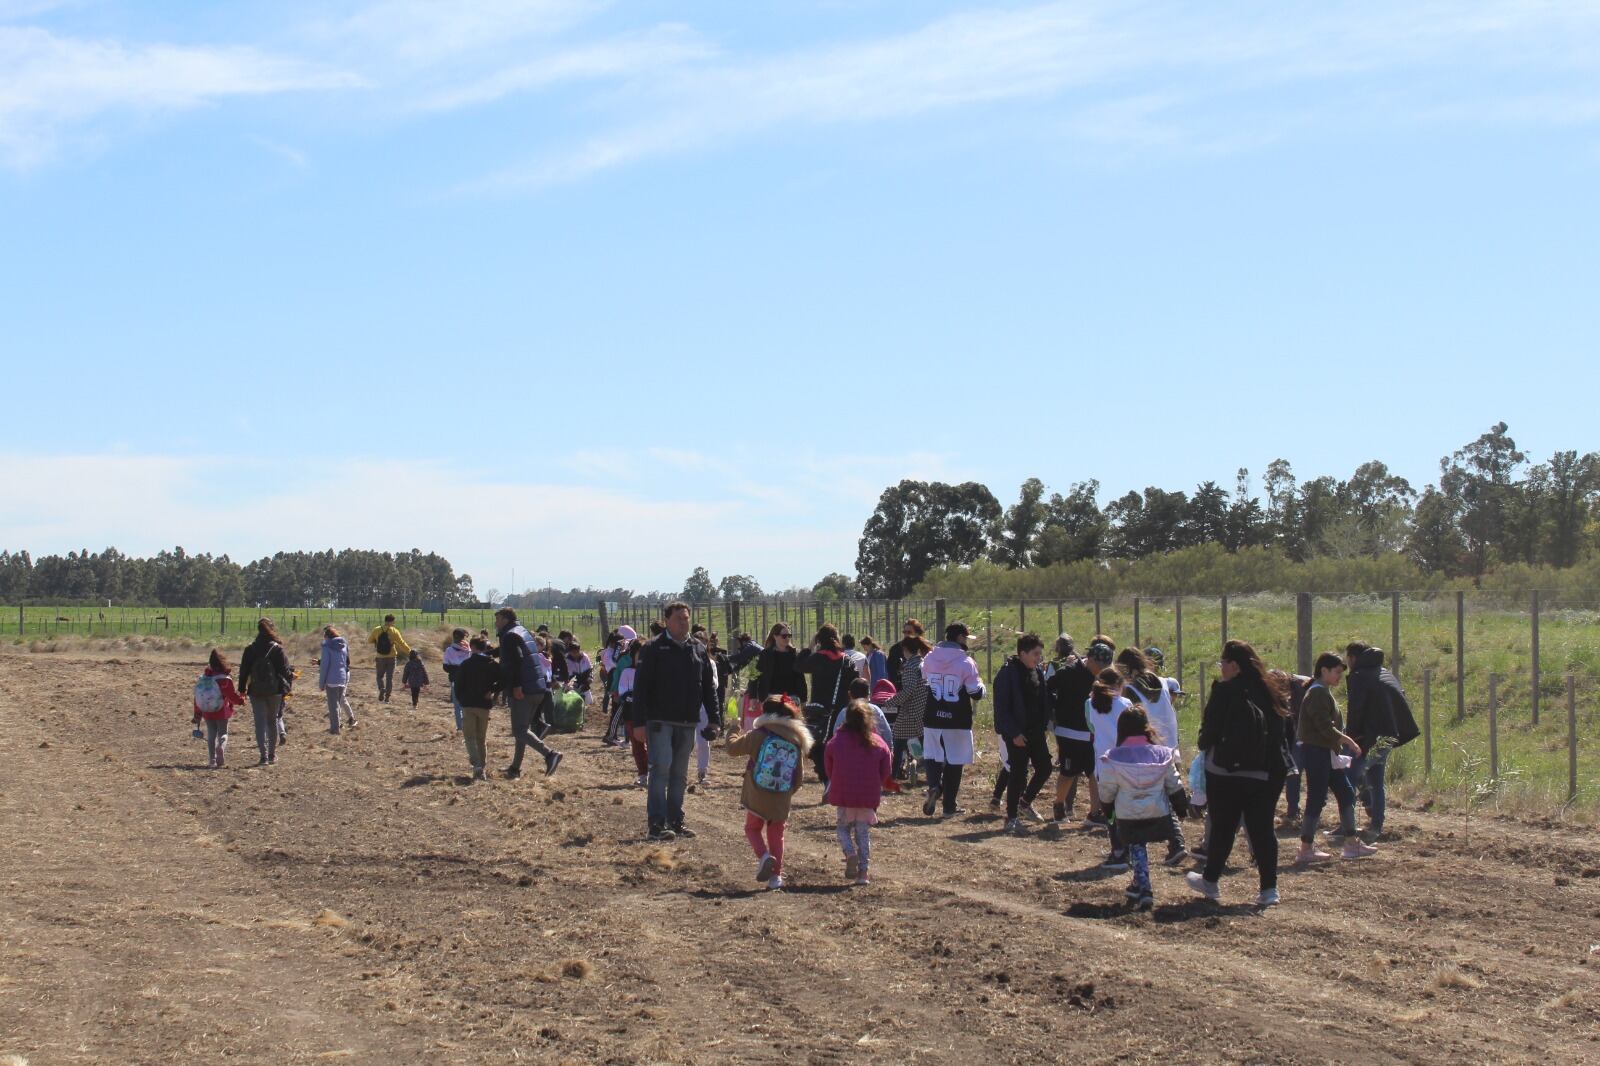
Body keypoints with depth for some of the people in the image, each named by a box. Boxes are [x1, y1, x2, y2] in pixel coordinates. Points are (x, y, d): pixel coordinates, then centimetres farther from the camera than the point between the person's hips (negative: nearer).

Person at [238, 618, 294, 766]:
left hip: (256, 692, 0)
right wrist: (288, 684, 9)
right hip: (275, 691, 0)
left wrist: (242, 689, 10)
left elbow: (243, 671, 3)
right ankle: (272, 755, 23)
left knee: (260, 723, -1)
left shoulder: (250, 650, 0)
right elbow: (285, 670, -8)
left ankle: (264, 756, -13)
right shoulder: (278, 649, -7)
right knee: (272, 721, 16)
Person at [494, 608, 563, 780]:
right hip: (539, 689, 9)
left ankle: (550, 754, -24)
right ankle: (515, 768, 24)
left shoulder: (510, 636, -9)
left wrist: (516, 686, -26)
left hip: (522, 691, -9)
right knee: (523, 728, 17)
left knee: (520, 731, -8)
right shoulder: (525, 632, 20)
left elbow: (515, 661, -22)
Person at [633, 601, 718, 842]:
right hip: (661, 721, -5)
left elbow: (708, 687, 14)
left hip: (687, 723, 5)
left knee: (680, 774, 11)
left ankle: (675, 821, 19)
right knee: (661, 769, -10)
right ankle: (656, 825, -10)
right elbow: (641, 687, -7)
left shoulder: (698, 649, 10)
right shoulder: (655, 649, -5)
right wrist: (640, 721, -13)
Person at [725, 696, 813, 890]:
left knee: (753, 828, 16)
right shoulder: (797, 741, 3)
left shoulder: (758, 735, -9)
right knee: (776, 835, 15)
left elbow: (732, 748, -2)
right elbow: (799, 775, 8)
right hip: (782, 801, 3)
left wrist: (733, 734, 20)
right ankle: (776, 876, 10)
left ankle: (764, 856, -11)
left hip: (757, 797, -3)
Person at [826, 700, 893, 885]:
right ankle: (863, 872, 5)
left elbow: (829, 768, 5)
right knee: (864, 832, 11)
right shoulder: (877, 742, -4)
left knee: (844, 828, 15)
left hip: (843, 795, -1)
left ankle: (850, 854, -13)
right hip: (869, 796, 1)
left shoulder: (836, 741, -5)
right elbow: (886, 769, 1)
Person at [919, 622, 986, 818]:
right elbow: (976, 693, -9)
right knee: (954, 761, 8)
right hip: (958, 721, -3)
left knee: (933, 757, 16)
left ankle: (934, 786, -12)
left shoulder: (930, 658, 0)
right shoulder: (965, 662, -12)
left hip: (933, 719, 3)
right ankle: (949, 806, 11)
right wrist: (981, 686, 12)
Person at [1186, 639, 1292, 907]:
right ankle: (1269, 888, 3)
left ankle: (1210, 881, 24)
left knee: (1222, 828, 10)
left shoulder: (1225, 692, -14)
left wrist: (1206, 745, 9)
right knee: (1262, 829, 7)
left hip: (1226, 773, -4)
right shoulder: (1271, 692, 3)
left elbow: (1210, 730, -11)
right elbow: (1281, 732, 8)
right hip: (1264, 775, 4)